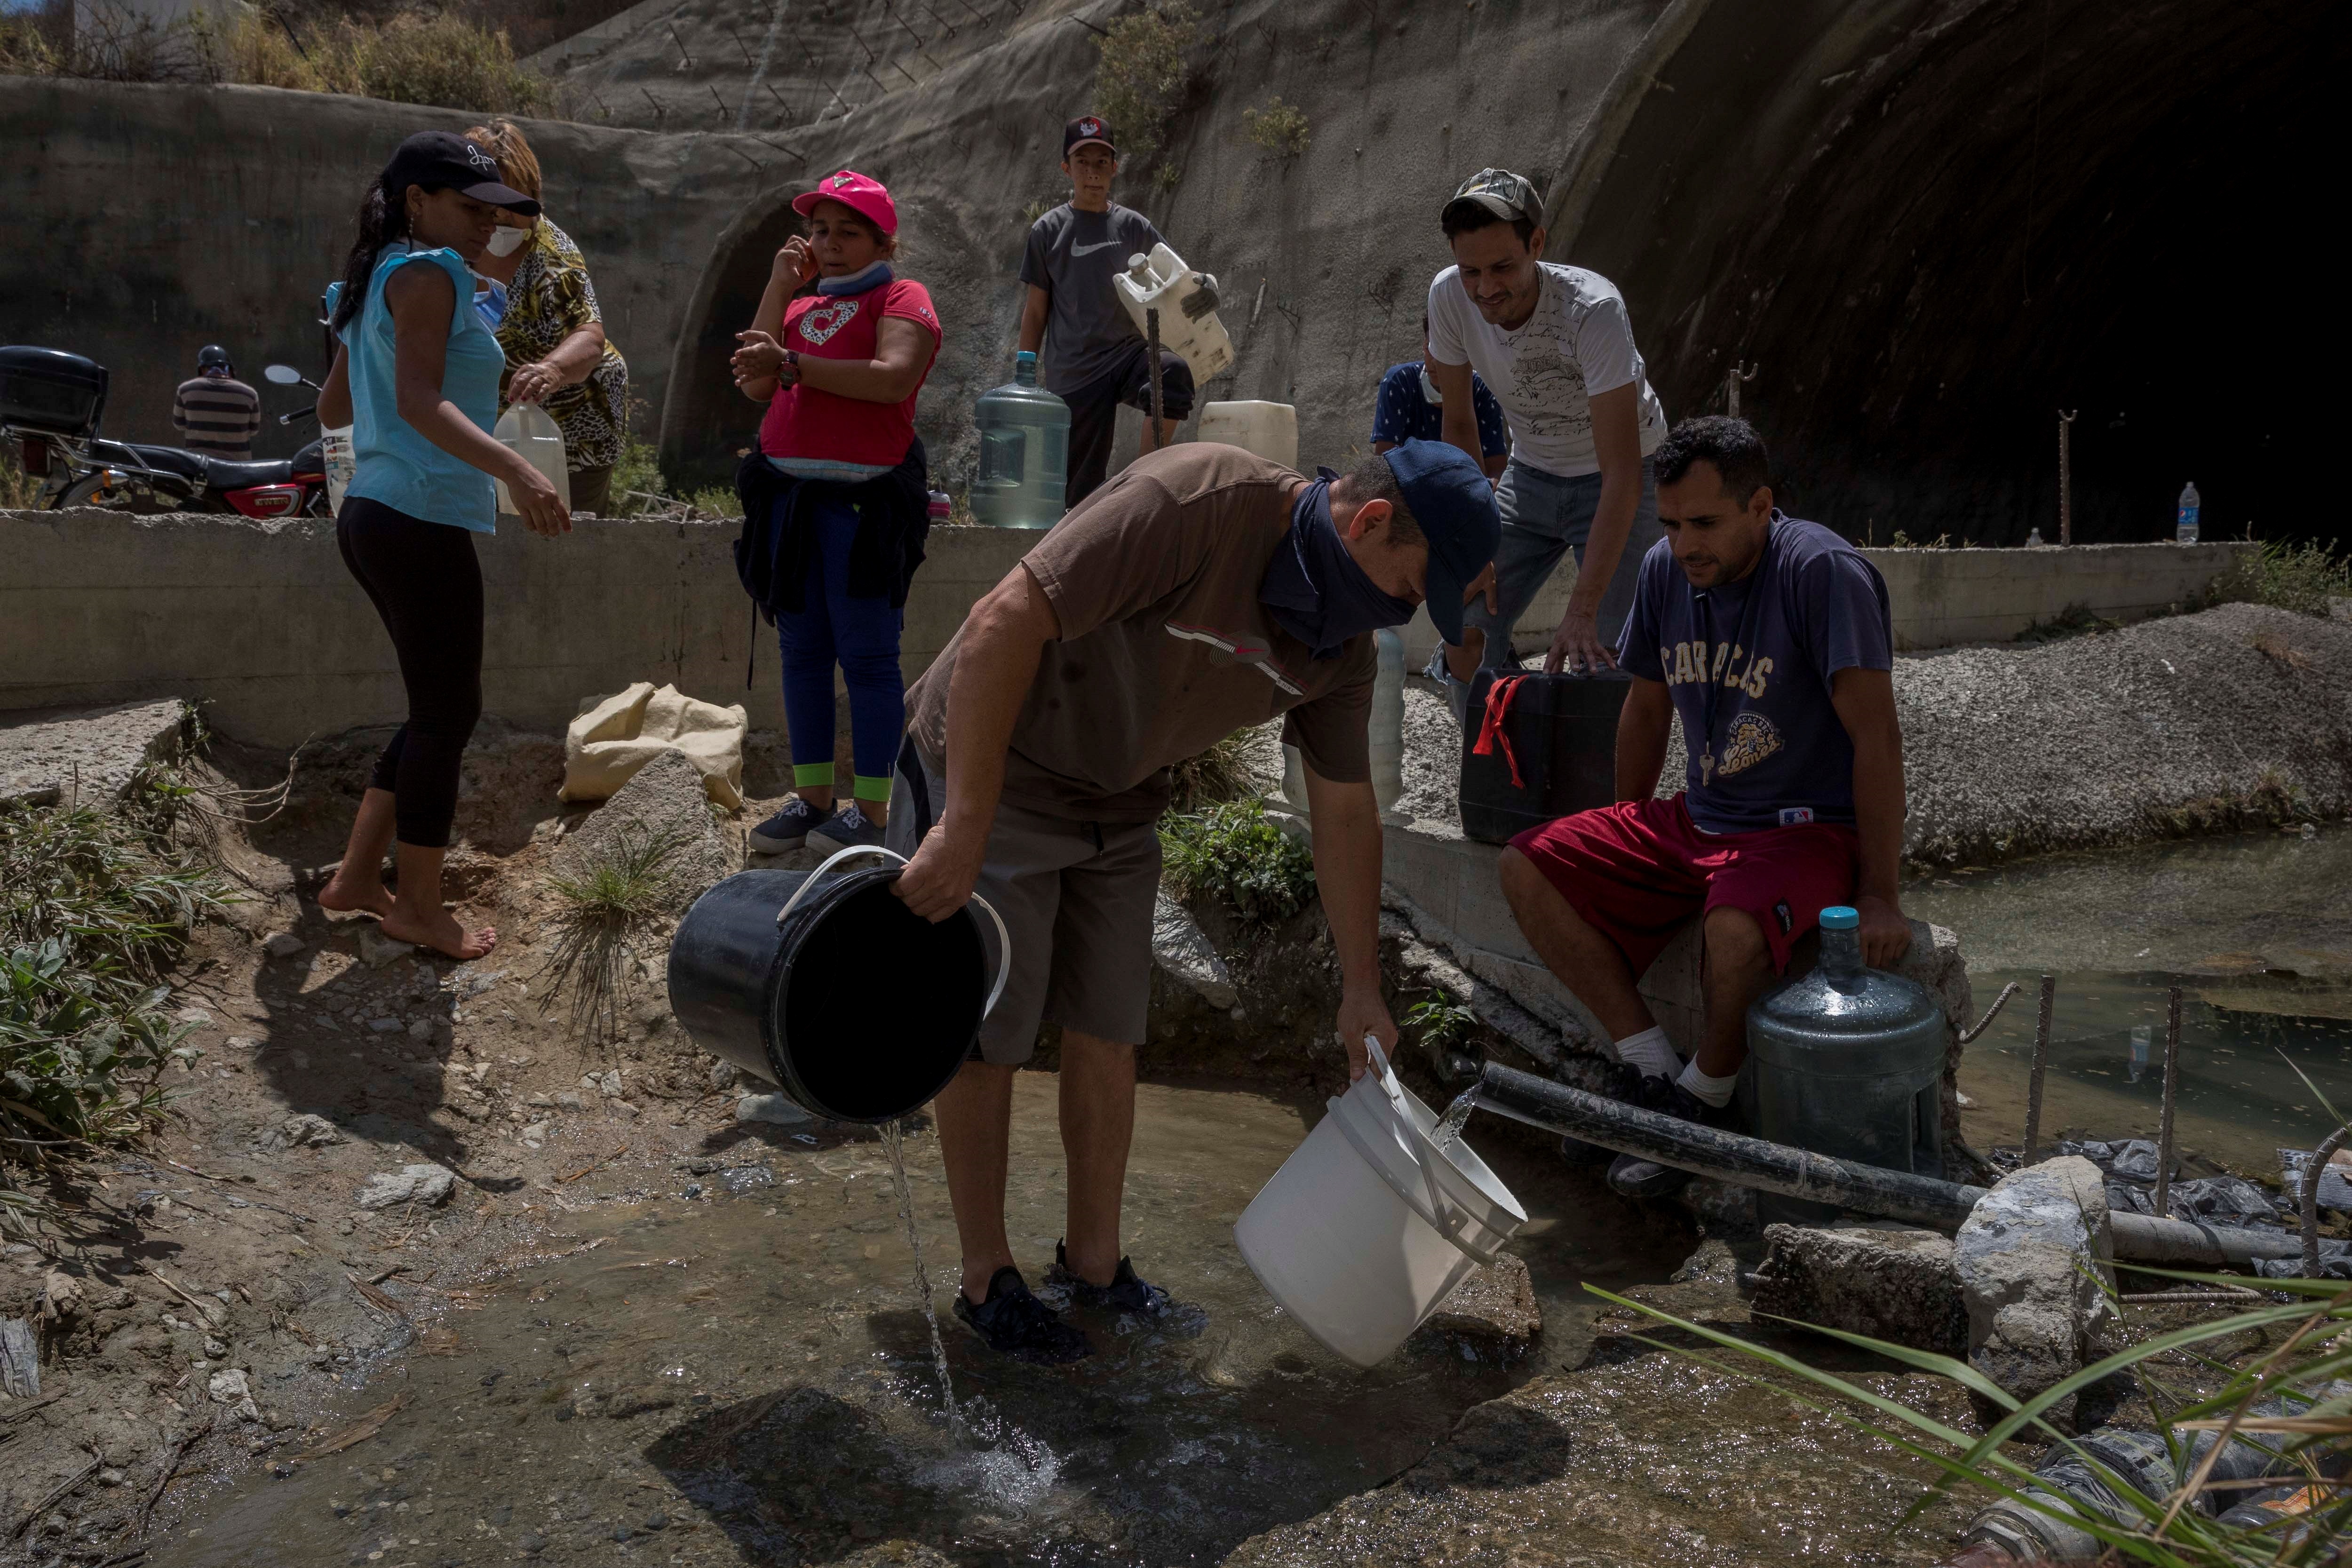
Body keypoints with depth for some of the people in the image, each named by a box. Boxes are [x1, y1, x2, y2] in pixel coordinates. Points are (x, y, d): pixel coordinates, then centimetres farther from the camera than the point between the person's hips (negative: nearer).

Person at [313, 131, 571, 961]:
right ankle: (419, 905, 9)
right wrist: (514, 469, -34)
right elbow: (420, 400, -22)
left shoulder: (377, 283, 19)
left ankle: (358, 876, 22)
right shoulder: (427, 273, -9)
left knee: (441, 708, 17)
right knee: (448, 714, -1)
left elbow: (332, 408, 23)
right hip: (420, 519, -10)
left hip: (373, 515, 10)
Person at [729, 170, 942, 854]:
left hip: (864, 501, -7)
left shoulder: (901, 297, 2)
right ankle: (812, 797, 18)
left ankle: (871, 808, 2)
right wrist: (780, 286, 5)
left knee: (866, 655, -5)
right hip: (789, 496, 7)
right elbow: (756, 386, 6)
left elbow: (894, 377, -17)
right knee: (802, 651, 9)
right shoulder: (802, 308, 21)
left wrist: (793, 364, -18)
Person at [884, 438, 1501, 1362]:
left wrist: (1361, 989, 10)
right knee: (986, 1039, 2)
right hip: (983, 767, -7)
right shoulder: (1195, 499, -30)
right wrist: (963, 830, -37)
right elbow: (1004, 624, -35)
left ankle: (1093, 1262, 29)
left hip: (1119, 809, 7)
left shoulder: (1344, 647, -4)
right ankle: (987, 1280, 19)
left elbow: (1345, 812, 7)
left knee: (1109, 1037, 10)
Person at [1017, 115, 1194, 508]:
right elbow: (1036, 311, 10)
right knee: (1081, 490, -4)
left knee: (1174, 372, -33)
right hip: (1073, 372, -1)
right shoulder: (1048, 231, 7)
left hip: (1129, 351, 1)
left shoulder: (1135, 228, 11)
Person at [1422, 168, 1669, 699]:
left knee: (1597, 661, -18)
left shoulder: (1594, 309, -32)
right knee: (1467, 648, -5)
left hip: (1618, 482, -4)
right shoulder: (1449, 297, -18)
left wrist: (1582, 610, -41)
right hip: (1531, 472, 4)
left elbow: (1622, 475, -34)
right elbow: (1458, 422, -2)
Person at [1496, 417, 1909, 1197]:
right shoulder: (1666, 570, 1)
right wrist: (1624, 848, 19)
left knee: (1736, 929, -37)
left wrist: (1879, 894, -24)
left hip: (1810, 830, -7)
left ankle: (1706, 1097, -6)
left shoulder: (1825, 571, -19)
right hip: (1698, 819, 7)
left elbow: (1876, 736, -22)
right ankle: (1653, 1069, -3)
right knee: (1528, 868, -7)